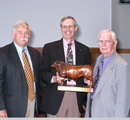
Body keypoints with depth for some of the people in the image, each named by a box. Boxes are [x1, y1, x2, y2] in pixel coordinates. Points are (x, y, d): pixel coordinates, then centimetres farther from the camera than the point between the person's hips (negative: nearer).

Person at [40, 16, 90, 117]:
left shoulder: (84, 50, 13)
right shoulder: (49, 48, 6)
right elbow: (43, 72, 4)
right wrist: (54, 78, -15)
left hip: (76, 98, 2)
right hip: (56, 99, -2)